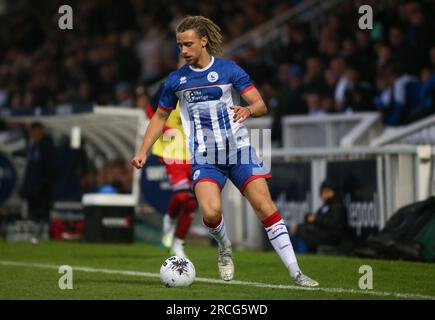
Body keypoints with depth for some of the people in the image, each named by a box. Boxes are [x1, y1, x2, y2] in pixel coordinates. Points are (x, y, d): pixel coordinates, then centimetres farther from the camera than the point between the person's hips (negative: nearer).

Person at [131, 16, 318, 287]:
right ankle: (224, 248, 12)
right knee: (211, 212, -23)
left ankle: (295, 273, -6)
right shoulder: (176, 79, 6)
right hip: (205, 158, 1)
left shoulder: (229, 69, -2)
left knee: (265, 206, -12)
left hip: (239, 151, -1)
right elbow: (160, 116, 18)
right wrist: (143, 151, 9)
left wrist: (248, 109, -28)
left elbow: (261, 105, -4)